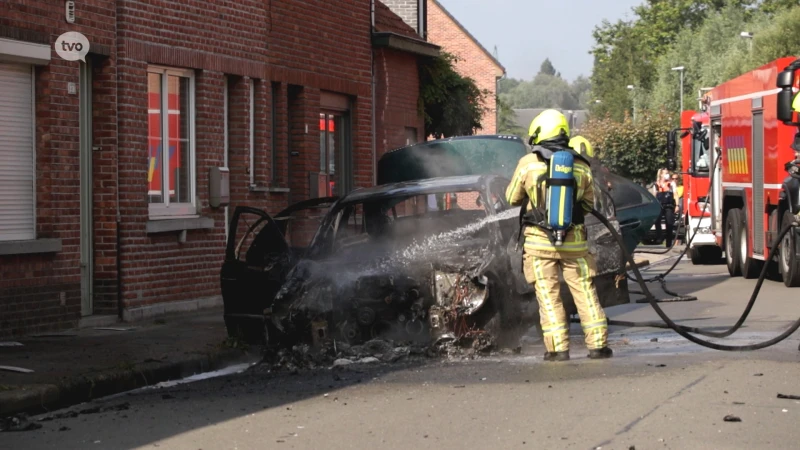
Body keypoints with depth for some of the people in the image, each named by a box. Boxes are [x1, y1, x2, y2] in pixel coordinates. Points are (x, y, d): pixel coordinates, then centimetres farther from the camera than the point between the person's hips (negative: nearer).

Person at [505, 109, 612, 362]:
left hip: (540, 241, -2)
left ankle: (558, 348, 2)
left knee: (548, 296, 4)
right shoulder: (581, 166, 1)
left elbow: (512, 198, 7)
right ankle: (598, 345, 9)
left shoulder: (527, 164, -6)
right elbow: (589, 203, 13)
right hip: (574, 241, 2)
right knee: (585, 293, 9)